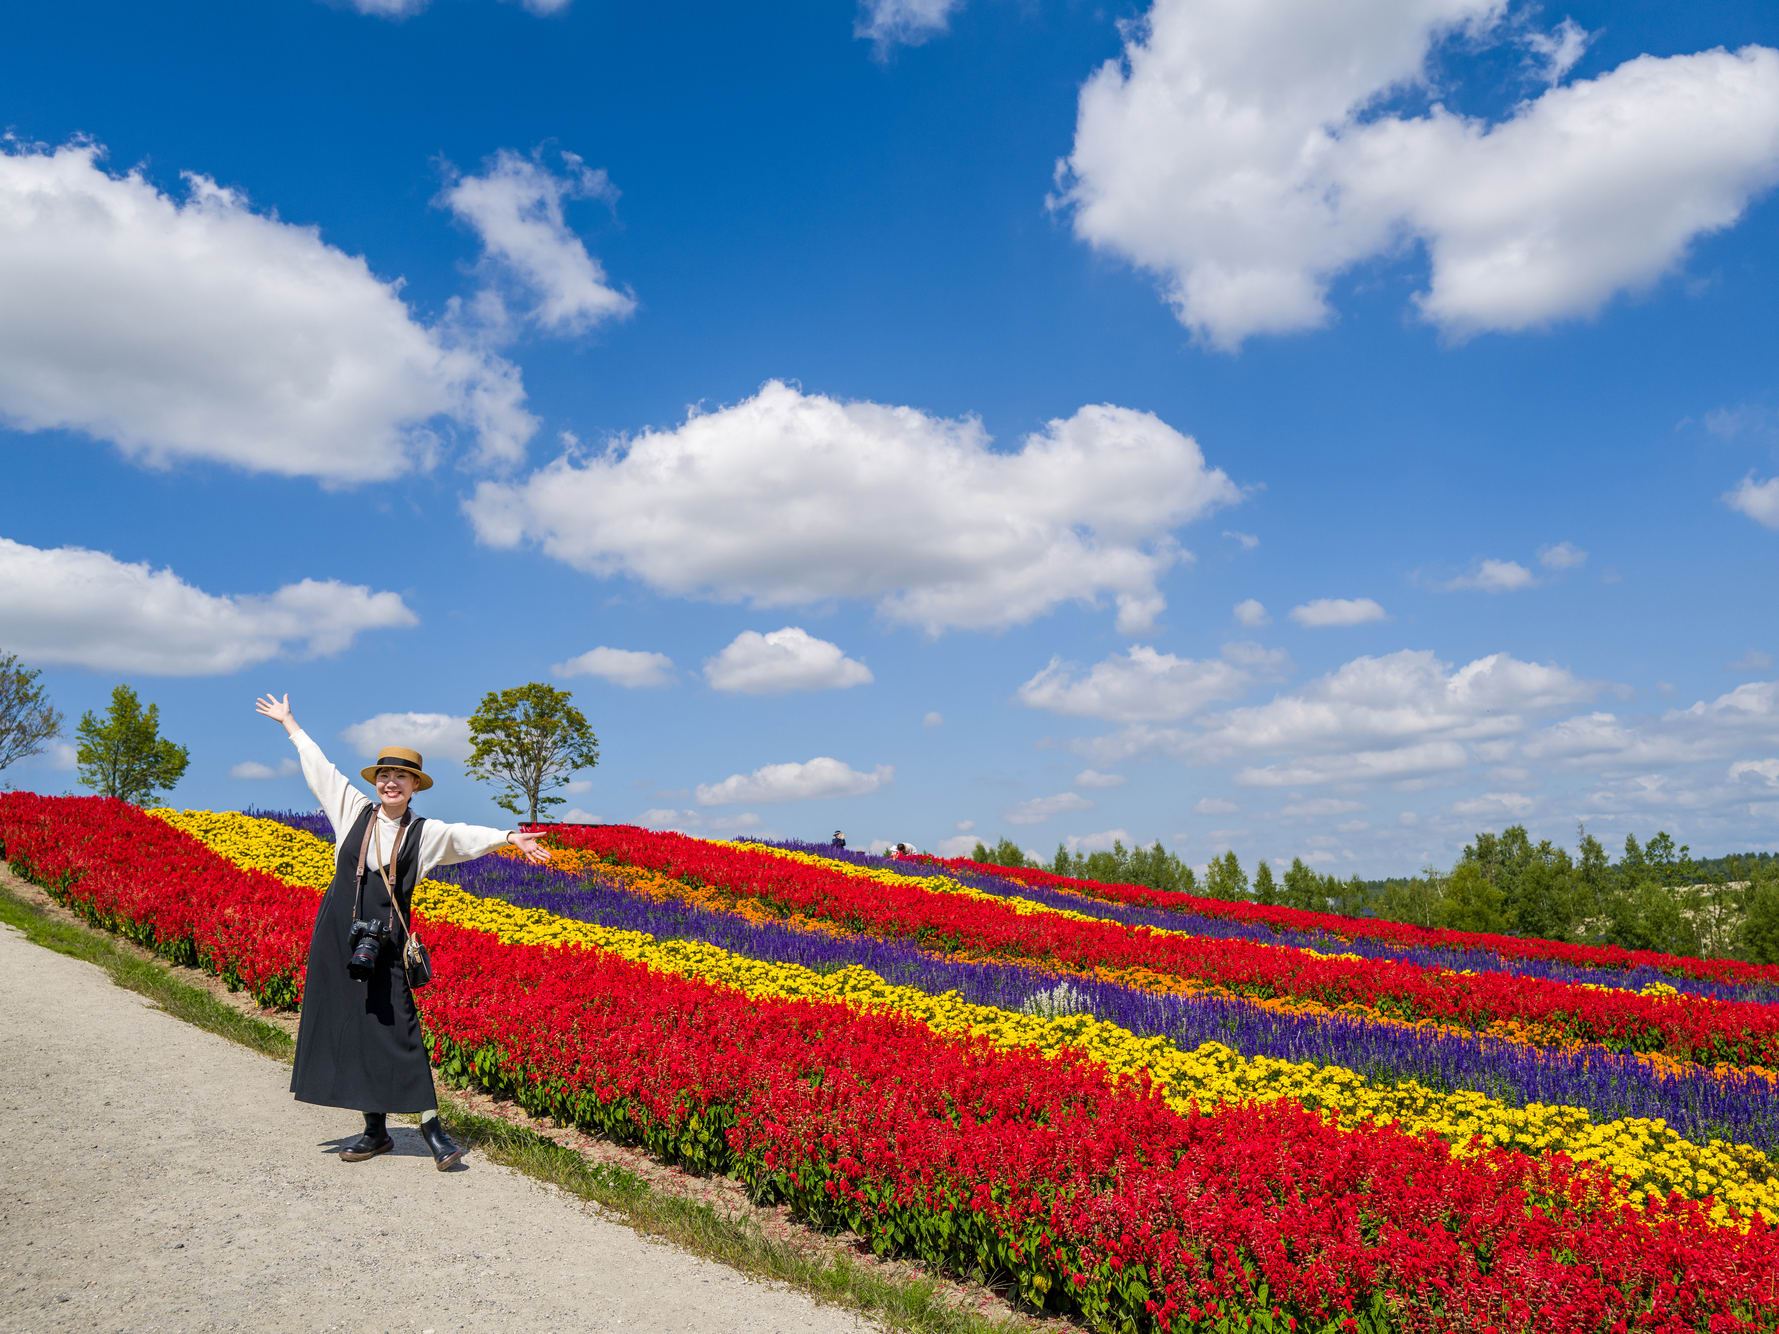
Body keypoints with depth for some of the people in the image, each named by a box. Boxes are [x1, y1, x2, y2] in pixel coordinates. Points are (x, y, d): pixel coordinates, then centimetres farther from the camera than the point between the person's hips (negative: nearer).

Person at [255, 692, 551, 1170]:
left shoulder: (424, 832, 2)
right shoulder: (353, 809, 6)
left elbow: (468, 836, -9)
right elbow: (319, 765, 17)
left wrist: (510, 837, -26)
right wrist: (288, 722, 27)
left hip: (383, 941, -3)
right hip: (338, 935, 3)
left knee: (395, 1029, -7)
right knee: (347, 1027, 6)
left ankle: (431, 1127, -1)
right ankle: (375, 1129, 17)